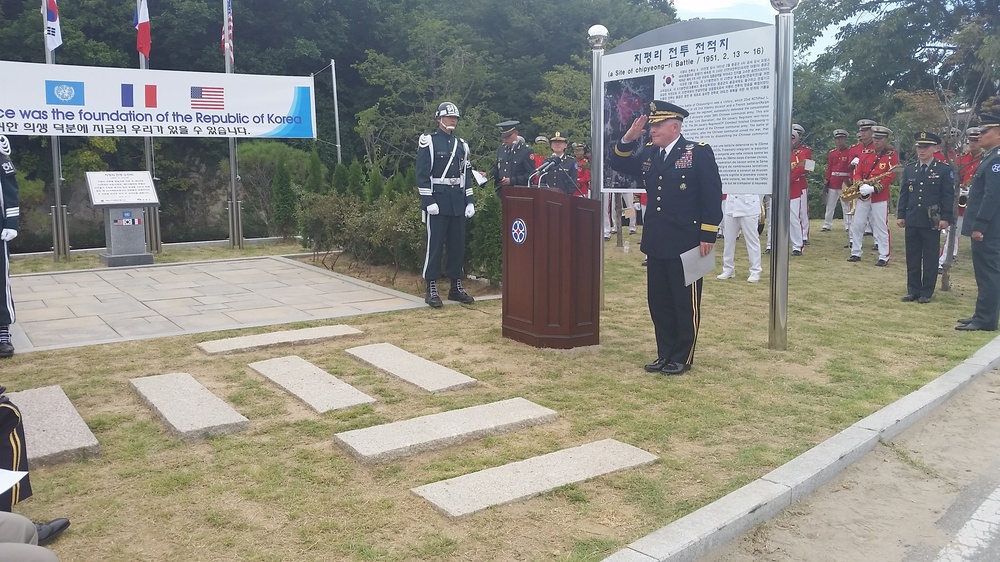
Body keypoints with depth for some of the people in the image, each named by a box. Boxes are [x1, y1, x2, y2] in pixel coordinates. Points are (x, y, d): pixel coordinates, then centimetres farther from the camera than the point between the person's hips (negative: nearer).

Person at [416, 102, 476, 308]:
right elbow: (422, 175, -9)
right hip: (437, 200, -6)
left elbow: (466, 175, 15)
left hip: (458, 201, 6)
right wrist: (428, 201, -16)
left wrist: (469, 201, 7)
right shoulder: (429, 142, -3)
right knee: (435, 245, -3)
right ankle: (431, 289, 3)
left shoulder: (461, 145, 14)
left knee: (458, 244, 9)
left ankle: (456, 287, 18)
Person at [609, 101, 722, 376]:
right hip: (656, 243, 6)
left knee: (685, 303, 4)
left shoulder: (699, 152, -8)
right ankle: (665, 354, 24)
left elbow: (712, 196, -10)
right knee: (659, 302, 12)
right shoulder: (647, 153, 9)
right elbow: (619, 165, 15)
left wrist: (708, 237, -13)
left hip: (686, 244, -6)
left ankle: (683, 358, 16)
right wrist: (628, 139, -3)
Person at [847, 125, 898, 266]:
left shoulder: (892, 156, -3)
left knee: (881, 228, -1)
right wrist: (861, 185, -15)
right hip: (863, 196, 5)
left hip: (880, 197, -4)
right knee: (856, 225, 7)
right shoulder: (865, 153, 10)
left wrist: (873, 188, -22)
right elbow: (857, 172, 5)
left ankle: (884, 257, 5)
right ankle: (855, 253, 17)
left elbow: (890, 177, -11)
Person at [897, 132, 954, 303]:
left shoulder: (944, 170, -2)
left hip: (932, 222, -4)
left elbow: (948, 196, -4)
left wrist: (946, 218, -10)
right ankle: (913, 291, 16)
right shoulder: (909, 169, 9)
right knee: (912, 258, 8)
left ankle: (926, 293, 10)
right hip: (912, 221, 4)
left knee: (930, 259, 3)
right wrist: (900, 215, 6)